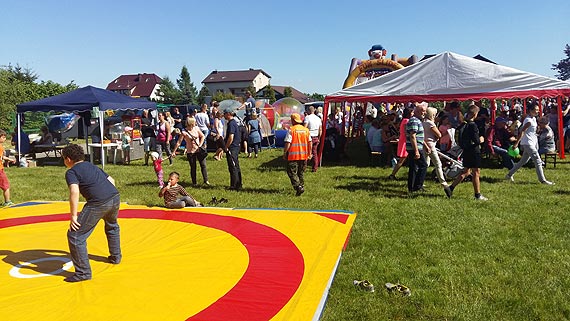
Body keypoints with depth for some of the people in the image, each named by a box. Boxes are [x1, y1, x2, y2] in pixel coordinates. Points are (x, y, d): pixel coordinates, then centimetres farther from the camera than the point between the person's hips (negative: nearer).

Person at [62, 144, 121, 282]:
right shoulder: (93, 166, 26)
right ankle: (115, 256, 48)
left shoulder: (71, 172, 5)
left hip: (98, 204, -8)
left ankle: (83, 272, 7)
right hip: (115, 197, 8)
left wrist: (73, 216, -11)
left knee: (75, 236, 5)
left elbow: (74, 191, -13)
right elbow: (111, 180, 27)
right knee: (112, 226, 37)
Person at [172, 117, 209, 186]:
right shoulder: (184, 133, -12)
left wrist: (200, 145, 0)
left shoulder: (196, 128, 0)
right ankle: (194, 182, 19)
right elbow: (178, 143, -10)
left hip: (199, 150, 3)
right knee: (193, 168, 6)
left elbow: (202, 136, 11)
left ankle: (206, 180, 11)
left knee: (203, 165, 1)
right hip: (190, 152, -3)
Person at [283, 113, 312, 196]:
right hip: (304, 155, 6)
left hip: (293, 155, -6)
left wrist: (284, 153, -3)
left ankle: (299, 187, -12)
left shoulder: (291, 130, -9)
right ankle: (302, 186, 20)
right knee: (301, 173, 17)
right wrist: (310, 154, 15)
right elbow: (310, 142, 9)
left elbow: (288, 143, -12)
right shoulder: (306, 129, 7)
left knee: (292, 172, 0)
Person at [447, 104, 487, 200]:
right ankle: (478, 195, 10)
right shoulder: (473, 125, -18)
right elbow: (476, 140, -22)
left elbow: (460, 139, 13)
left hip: (466, 151, 8)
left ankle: (450, 188, 10)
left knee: (466, 172, 17)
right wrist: (480, 140, -1)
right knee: (476, 173, 2)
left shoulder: (463, 124, 7)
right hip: (474, 152, -8)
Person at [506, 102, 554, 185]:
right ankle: (542, 180, -1)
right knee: (538, 161, -7)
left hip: (532, 143, 10)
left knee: (523, 161, 15)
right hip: (528, 143, -10)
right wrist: (516, 143, -25)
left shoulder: (533, 119, 12)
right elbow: (522, 132, -22)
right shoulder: (529, 121, -18)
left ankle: (509, 175, 22)